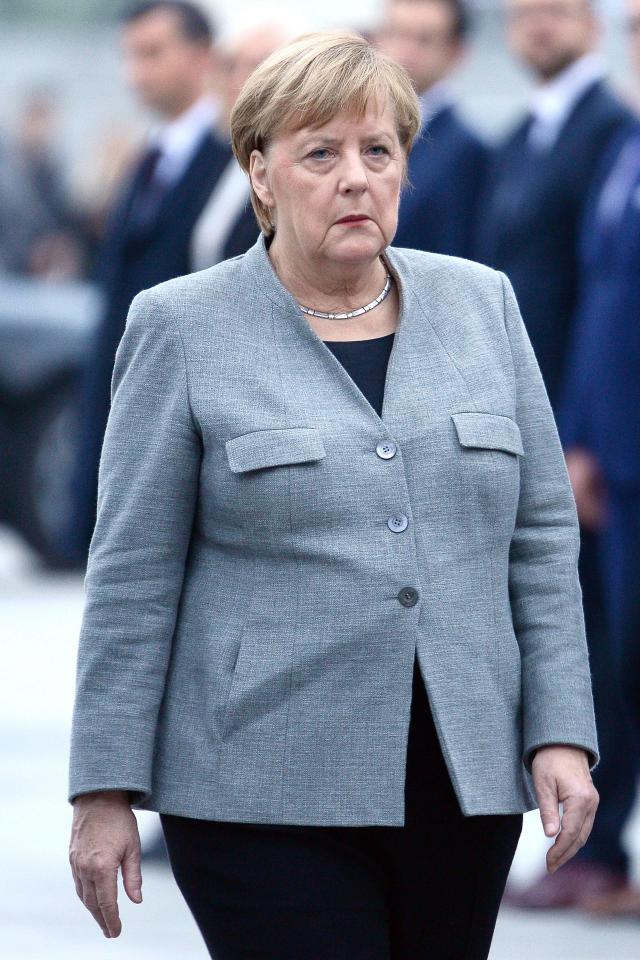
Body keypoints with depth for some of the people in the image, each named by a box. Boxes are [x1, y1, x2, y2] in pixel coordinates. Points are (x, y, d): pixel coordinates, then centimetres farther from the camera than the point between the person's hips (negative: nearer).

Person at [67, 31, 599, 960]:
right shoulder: (183, 329, -1)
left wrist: (561, 734, 1)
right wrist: (105, 790, -4)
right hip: (267, 795, -4)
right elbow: (133, 579, -1)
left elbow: (543, 537, 10)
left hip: (466, 782, 4)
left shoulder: (482, 305, 9)